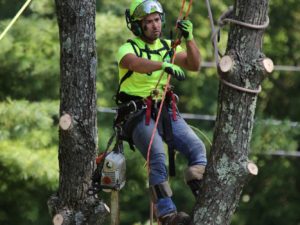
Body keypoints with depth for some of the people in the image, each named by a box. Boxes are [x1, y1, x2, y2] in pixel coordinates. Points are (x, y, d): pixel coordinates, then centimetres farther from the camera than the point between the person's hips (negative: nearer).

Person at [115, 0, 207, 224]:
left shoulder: (168, 46, 12)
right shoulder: (128, 49, -5)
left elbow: (194, 65, 2)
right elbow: (136, 63, -30)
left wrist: (189, 38, -15)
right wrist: (164, 65, -48)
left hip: (167, 111, 5)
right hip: (138, 114, -5)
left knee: (197, 148, -18)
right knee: (158, 157, -28)